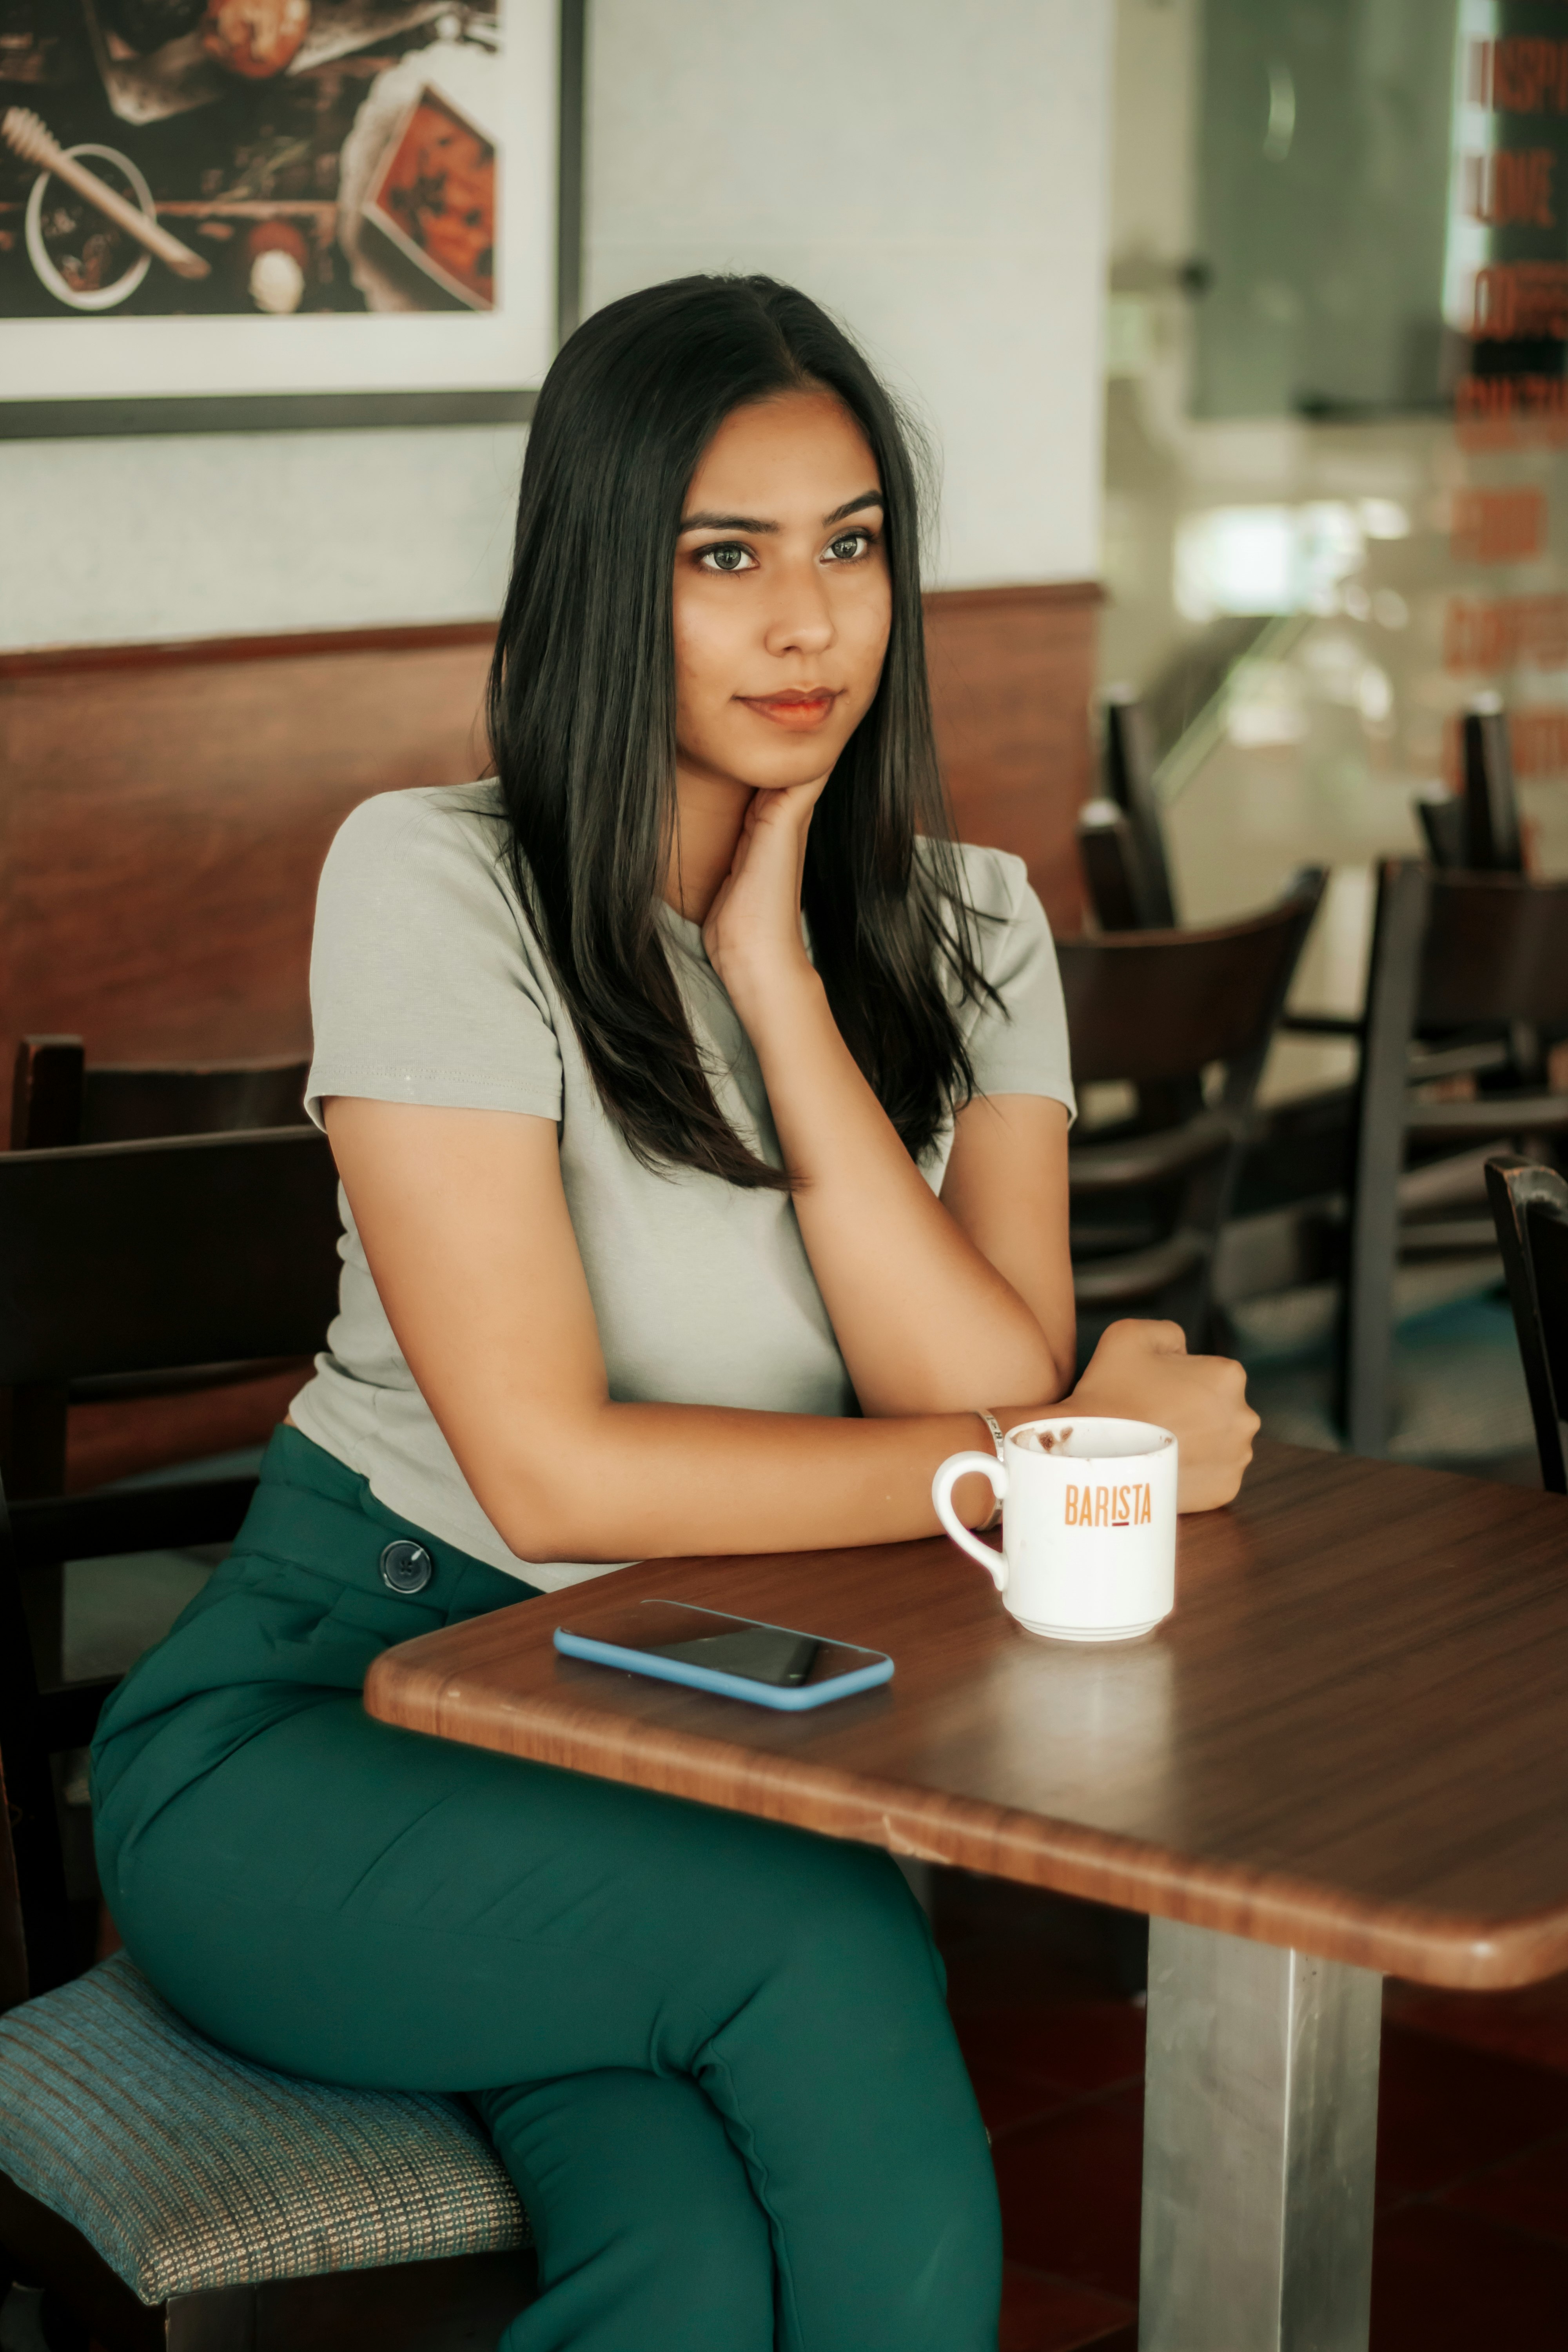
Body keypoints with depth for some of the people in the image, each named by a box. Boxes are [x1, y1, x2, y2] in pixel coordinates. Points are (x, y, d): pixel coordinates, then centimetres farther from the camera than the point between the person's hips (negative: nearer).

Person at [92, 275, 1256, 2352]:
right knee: (824, 1936, -31)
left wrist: (775, 970, -14)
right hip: (328, 1717, -3)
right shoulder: (436, 886, -12)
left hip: (720, 1756, 3)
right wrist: (1092, 1445, -12)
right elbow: (551, 1470, -18)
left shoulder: (968, 928, 4)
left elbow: (992, 1389, -11)